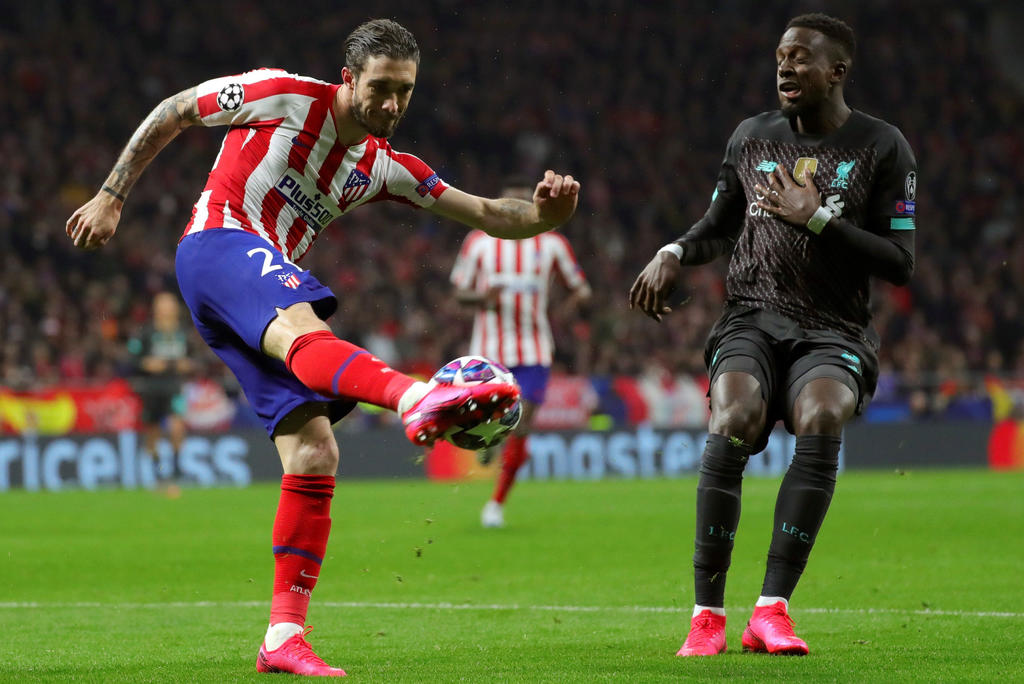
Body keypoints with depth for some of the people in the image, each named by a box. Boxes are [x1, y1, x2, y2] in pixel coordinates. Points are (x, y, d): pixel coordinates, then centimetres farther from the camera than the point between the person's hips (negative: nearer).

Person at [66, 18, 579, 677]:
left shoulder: (385, 167, 16)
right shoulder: (285, 96, -1)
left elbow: (485, 213, 13)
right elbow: (172, 113, 7)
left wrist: (542, 214, -9)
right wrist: (112, 197, 6)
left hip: (270, 279, 8)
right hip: (218, 244, -8)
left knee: (315, 455, -4)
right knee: (304, 333, -39)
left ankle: (285, 638, -3)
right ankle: (417, 397, -73)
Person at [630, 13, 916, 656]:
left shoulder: (882, 148, 2)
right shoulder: (753, 137, 13)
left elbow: (900, 263, -3)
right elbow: (719, 225, 26)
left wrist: (816, 219, -12)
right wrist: (675, 253, 4)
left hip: (835, 333, -2)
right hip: (752, 320, 2)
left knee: (820, 420, -34)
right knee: (733, 421, -30)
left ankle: (772, 609, -32)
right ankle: (708, 613, -24)